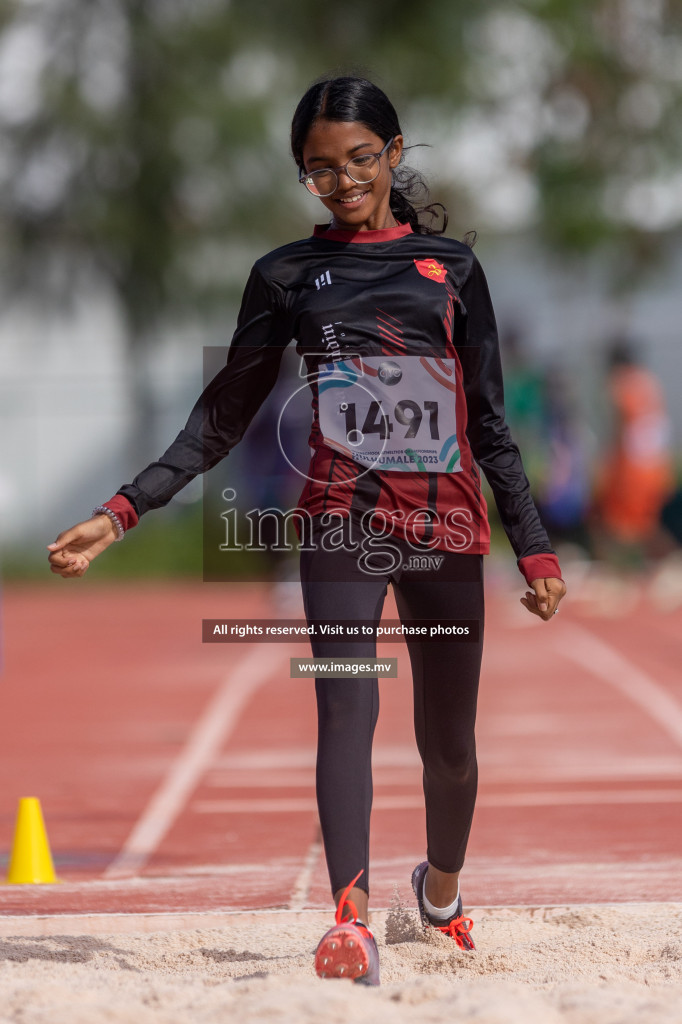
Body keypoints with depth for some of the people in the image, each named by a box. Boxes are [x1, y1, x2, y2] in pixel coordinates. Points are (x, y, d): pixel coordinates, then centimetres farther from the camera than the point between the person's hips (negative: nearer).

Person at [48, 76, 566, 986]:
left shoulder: (451, 266, 8)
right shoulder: (287, 277, 7)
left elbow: (491, 422, 10)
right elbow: (224, 416, 8)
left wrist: (534, 545, 6)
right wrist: (123, 512, -1)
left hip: (448, 530, 1)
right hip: (342, 526, -1)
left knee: (448, 740, 11)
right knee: (346, 705, -22)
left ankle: (441, 887, 39)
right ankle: (353, 921, -35)